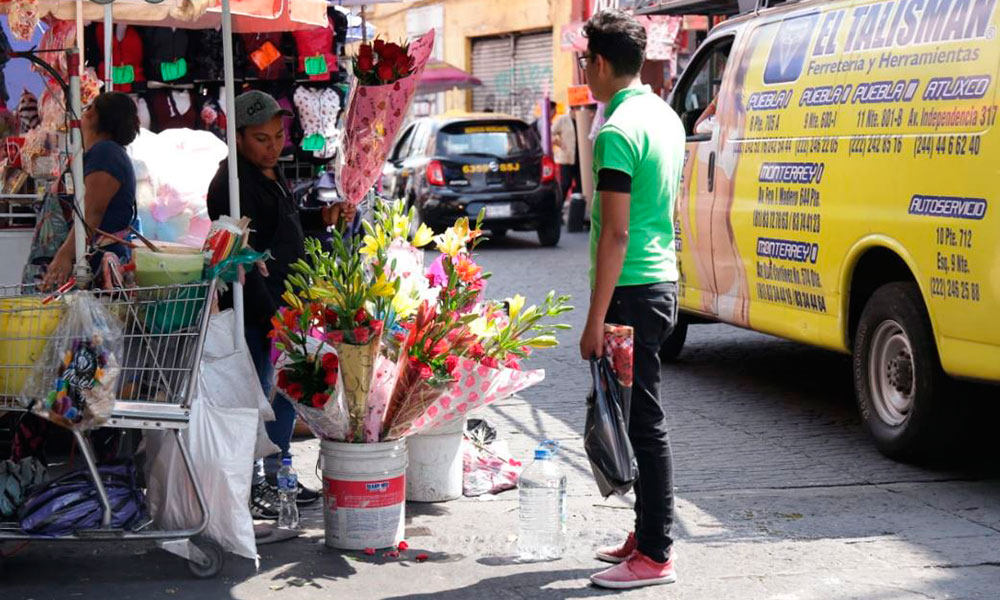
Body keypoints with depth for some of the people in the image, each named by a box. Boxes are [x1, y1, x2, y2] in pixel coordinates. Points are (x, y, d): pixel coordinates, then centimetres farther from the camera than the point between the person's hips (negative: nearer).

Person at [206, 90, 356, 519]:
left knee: (288, 391, 17)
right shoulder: (232, 184, -18)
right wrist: (271, 315, -27)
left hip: (285, 306, 10)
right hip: (254, 311, -10)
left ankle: (275, 475, 30)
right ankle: (247, 487, 5)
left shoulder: (272, 174, 14)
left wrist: (324, 217, 13)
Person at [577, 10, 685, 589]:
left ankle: (655, 556, 0)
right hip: (662, 280, 10)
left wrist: (596, 319, -19)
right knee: (642, 416, 17)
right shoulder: (666, 117, 12)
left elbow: (615, 232, -21)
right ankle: (648, 533, 26)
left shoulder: (618, 132, -18)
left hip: (631, 290, -10)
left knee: (643, 422, -5)